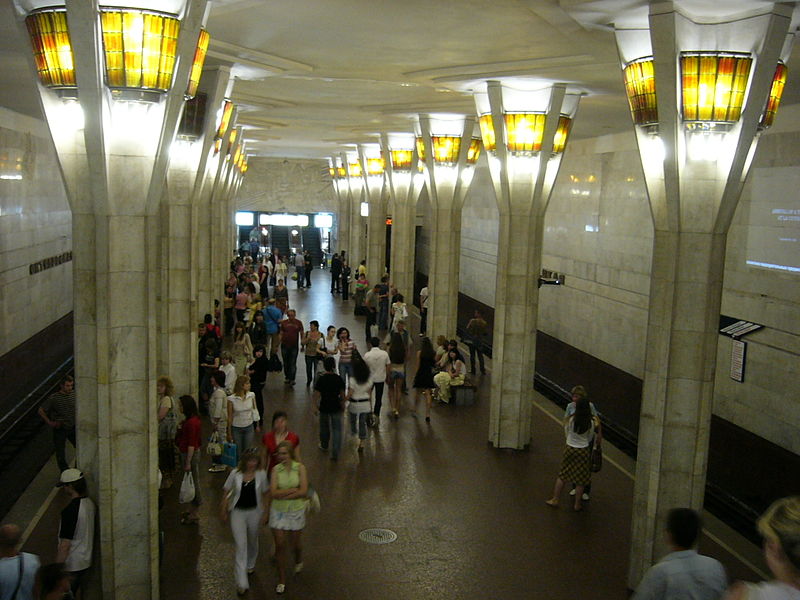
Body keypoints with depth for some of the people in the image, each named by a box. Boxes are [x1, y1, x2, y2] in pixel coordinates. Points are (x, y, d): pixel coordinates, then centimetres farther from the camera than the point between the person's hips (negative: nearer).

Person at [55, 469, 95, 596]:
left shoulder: (70, 510, -24)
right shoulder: (90, 503, 1)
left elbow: (65, 544, -23)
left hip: (71, 566, -8)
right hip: (85, 562, 8)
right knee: (72, 595, 19)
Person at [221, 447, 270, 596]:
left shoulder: (261, 474, -9)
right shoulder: (235, 474, -12)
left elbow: (266, 494, 1)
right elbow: (227, 492, 0)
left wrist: (265, 513, 1)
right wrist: (224, 510, 2)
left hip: (254, 512, 2)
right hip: (238, 512, -2)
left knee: (252, 541, 21)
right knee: (241, 545, -6)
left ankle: (250, 565, 52)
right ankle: (242, 583, -2)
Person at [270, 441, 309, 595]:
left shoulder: (300, 468, -9)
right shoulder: (275, 469, -7)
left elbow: (303, 491, -17)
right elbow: (273, 492, -17)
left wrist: (283, 495, -19)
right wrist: (293, 490, -21)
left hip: (296, 511, 0)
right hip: (278, 511, 0)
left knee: (295, 542, 15)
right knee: (280, 545, 2)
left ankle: (298, 560, 50)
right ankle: (282, 580, 18)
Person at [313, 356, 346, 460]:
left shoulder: (321, 379, -11)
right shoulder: (339, 379, -9)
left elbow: (316, 395, -8)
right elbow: (342, 395, -2)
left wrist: (316, 406, 7)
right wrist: (343, 406, 13)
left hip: (324, 406, 1)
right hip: (336, 407, -1)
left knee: (324, 427, 22)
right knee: (337, 429, 3)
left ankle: (324, 446, 43)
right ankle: (335, 453, -5)